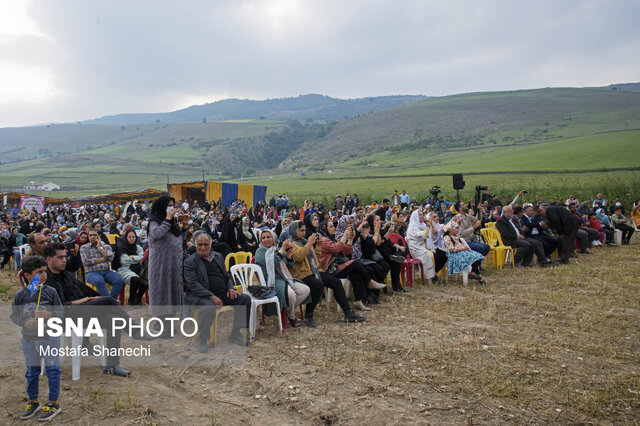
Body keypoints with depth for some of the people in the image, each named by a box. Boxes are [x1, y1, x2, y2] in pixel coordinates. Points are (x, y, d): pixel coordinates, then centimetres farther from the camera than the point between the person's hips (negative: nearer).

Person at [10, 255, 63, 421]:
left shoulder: (50, 292, -6)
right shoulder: (21, 295, -2)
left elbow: (60, 312, -3)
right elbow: (14, 315, 3)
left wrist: (49, 315, -22)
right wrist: (25, 323, -15)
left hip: (50, 337, -2)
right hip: (29, 339, 2)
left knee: (52, 370, 2)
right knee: (31, 371, 16)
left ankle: (53, 403, 15)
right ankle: (33, 402, 33)